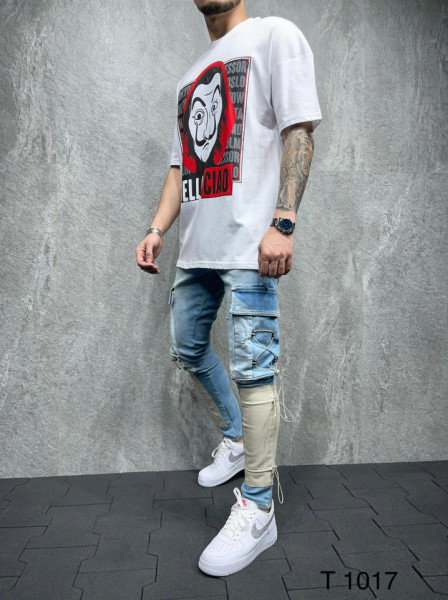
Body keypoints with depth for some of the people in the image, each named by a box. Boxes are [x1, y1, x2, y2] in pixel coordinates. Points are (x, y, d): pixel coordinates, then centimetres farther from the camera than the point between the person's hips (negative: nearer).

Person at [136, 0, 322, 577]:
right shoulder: (189, 79, 26)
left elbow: (299, 130, -7)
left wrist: (282, 222, -18)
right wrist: (157, 229, 10)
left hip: (247, 244, -8)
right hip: (196, 247, 8)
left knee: (252, 365, -9)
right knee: (188, 349, 14)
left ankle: (258, 509, 4)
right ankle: (236, 437, 35)